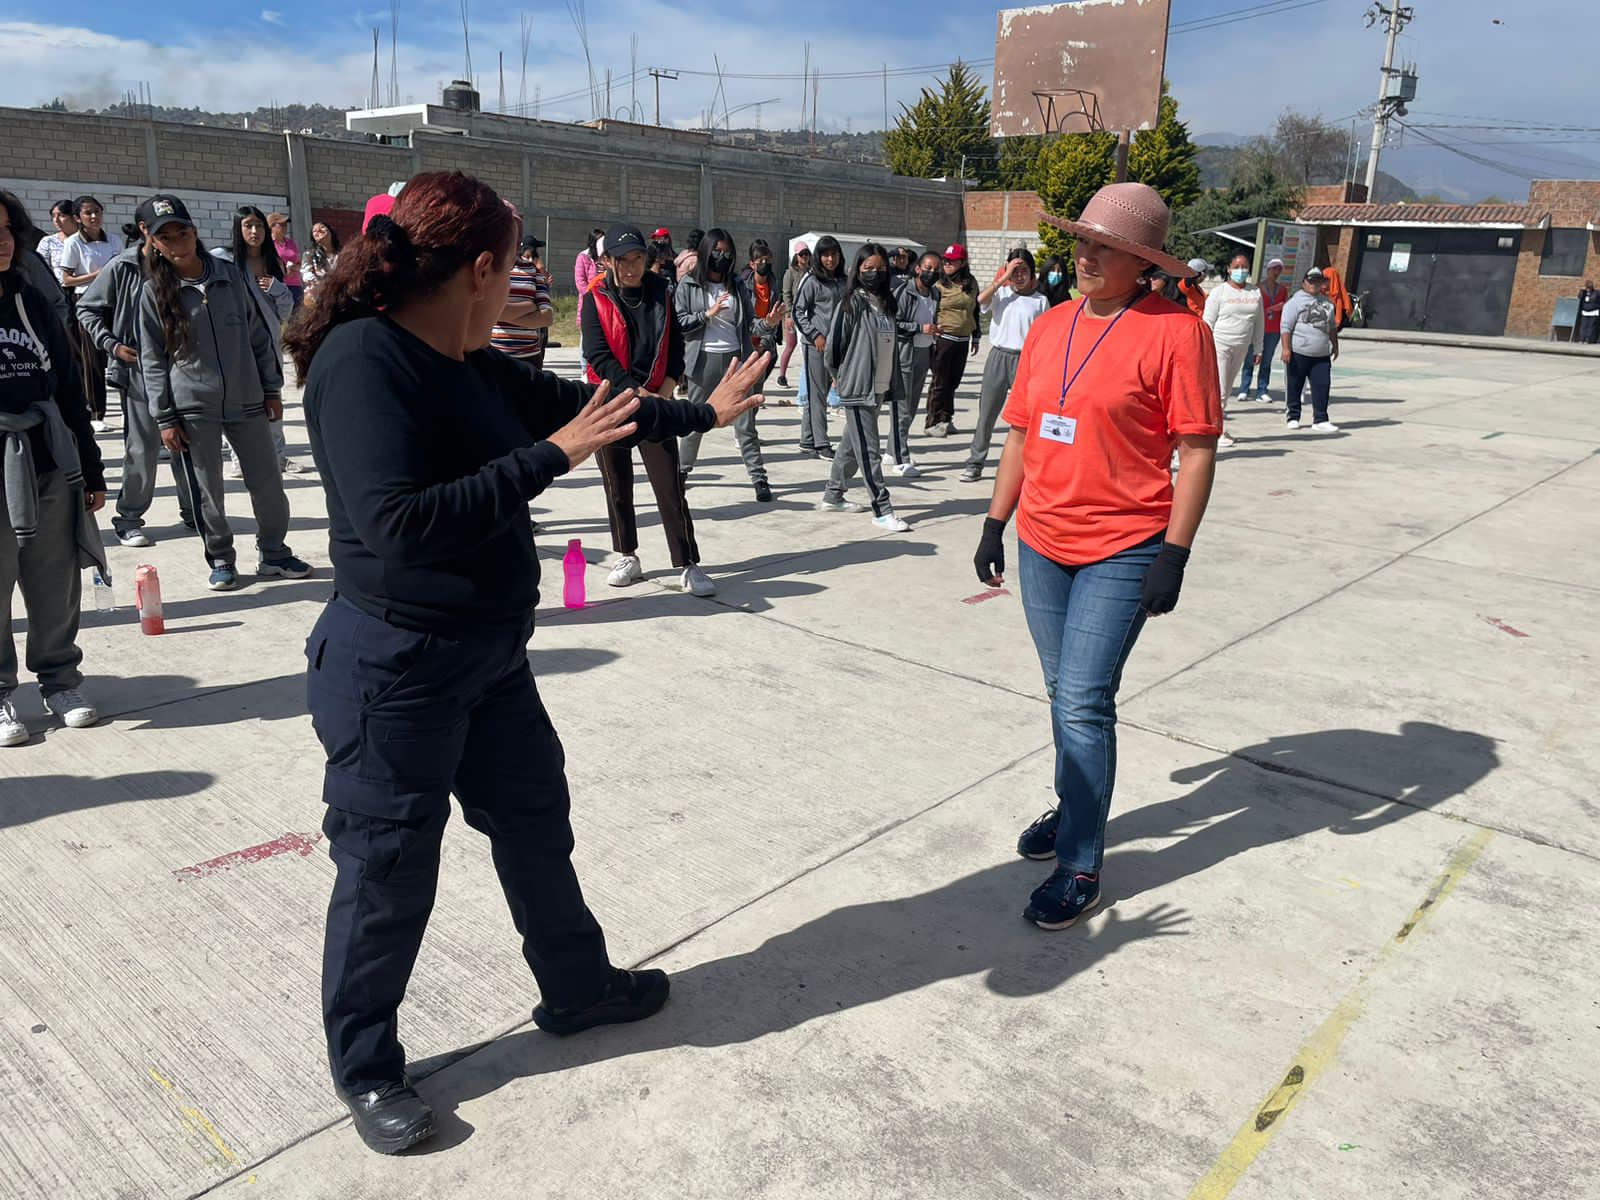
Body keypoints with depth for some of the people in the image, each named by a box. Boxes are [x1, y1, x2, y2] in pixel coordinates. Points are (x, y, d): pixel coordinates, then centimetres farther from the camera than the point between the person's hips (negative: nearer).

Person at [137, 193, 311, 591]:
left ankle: (273, 553, 21)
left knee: (268, 483, 4)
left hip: (247, 401, 1)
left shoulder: (231, 276, 2)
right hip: (193, 409, -1)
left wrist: (272, 389, 6)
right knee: (207, 491, 5)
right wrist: (165, 418, -4)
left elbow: (259, 335, 8)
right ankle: (221, 560, 21)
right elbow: (153, 361, 0)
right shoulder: (154, 293, -1)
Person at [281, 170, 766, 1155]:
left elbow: (575, 405, 17)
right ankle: (367, 1068, 33)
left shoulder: (472, 365, 4)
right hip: (397, 671, -9)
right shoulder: (364, 360, -21)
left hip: (490, 655, 9)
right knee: (388, 873, 9)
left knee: (537, 822, 22)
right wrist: (548, 459, -25)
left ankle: (578, 989, 44)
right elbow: (400, 524, -30)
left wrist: (703, 413, 26)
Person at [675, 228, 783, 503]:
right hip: (703, 360, -1)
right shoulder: (688, 285, -1)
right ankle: (682, 470, 30)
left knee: (745, 424, 0)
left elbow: (750, 324, 5)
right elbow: (678, 322, -7)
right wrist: (708, 313, -16)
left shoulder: (739, 285, 6)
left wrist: (768, 323, -15)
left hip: (735, 359, 1)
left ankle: (759, 478, 4)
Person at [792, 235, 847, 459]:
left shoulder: (844, 281, 11)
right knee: (817, 394, -4)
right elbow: (798, 311, -7)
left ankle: (808, 442, 17)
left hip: (837, 343, 6)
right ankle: (821, 444, -1)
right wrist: (815, 335, -12)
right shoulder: (812, 281, -6)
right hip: (816, 344, -6)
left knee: (820, 393, 10)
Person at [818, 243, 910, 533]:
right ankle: (882, 510, -2)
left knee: (852, 445, 16)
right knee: (868, 451, -5)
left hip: (879, 387, 7)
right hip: (856, 388, -7)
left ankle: (832, 496, 29)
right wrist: (838, 376, 4)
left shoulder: (887, 302, 11)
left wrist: (891, 381, 12)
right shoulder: (851, 302, -9)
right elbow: (833, 343, -6)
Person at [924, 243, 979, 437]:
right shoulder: (939, 284, -4)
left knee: (953, 381, 10)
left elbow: (975, 311, 17)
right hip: (943, 338, -4)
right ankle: (933, 422, 5)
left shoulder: (972, 284, 8)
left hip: (963, 340, 4)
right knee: (940, 382, -2)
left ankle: (946, 419, 19)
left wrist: (975, 338, 18)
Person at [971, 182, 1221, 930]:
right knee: (1063, 694, 17)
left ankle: (1080, 869, 5)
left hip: (1122, 551, -6)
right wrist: (995, 523, 12)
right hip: (1042, 544, 6)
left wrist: (1174, 553, -15)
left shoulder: (1175, 331, -10)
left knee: (1084, 704, -7)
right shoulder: (1049, 327, 8)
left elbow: (1197, 448, -11)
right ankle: (1073, 808, 36)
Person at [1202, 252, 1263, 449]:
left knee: (1226, 390, 12)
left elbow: (1259, 321, 14)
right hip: (1220, 345, -5)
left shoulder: (1255, 292, 9)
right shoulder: (1219, 291, -4)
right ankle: (1220, 432, -5)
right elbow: (1207, 321, -6)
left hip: (1241, 348, 5)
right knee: (1219, 391, -8)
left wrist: (1257, 349, 10)